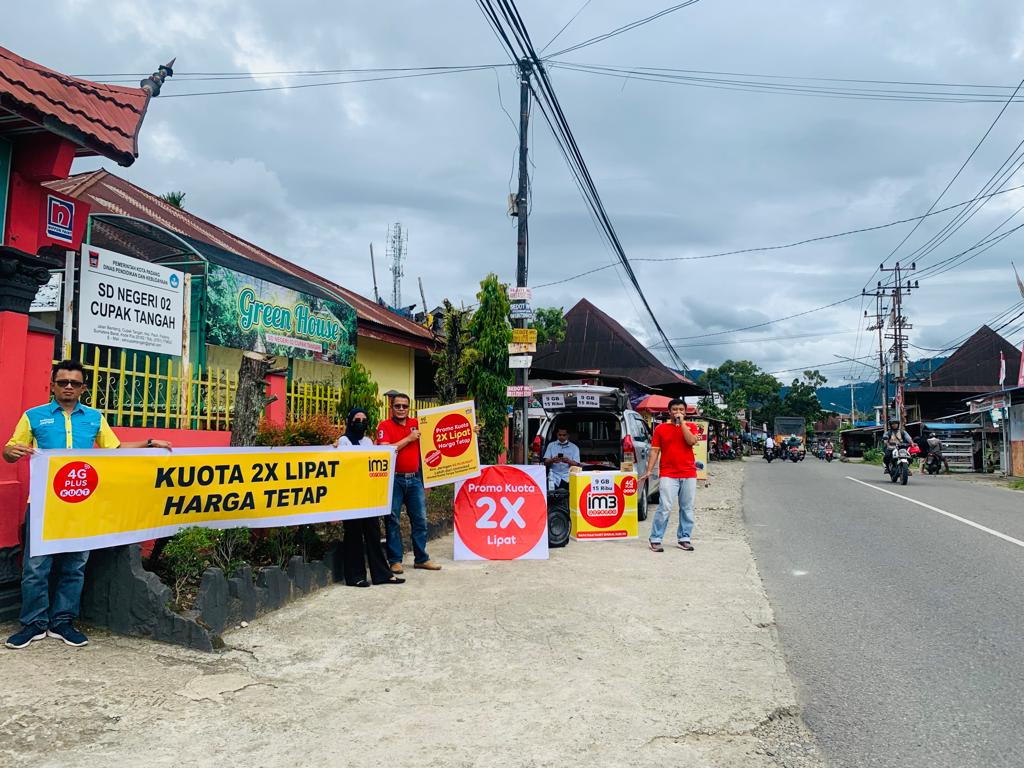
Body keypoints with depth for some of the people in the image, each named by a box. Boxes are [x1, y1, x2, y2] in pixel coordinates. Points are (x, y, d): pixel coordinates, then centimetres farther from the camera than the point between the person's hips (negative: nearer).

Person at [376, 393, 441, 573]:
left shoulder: (416, 424, 9)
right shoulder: (385, 426, -3)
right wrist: (409, 438, -13)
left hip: (414, 478, 4)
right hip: (394, 479, -4)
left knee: (420, 519, 8)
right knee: (393, 521, 1)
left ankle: (421, 558, 18)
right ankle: (395, 560, 10)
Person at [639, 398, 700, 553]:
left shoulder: (691, 427, 8)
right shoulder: (661, 428, 5)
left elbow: (692, 441, -13)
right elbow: (655, 451, 4)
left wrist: (682, 422, -10)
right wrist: (648, 471, -3)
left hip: (689, 475, 2)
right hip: (668, 475, -2)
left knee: (687, 508, 8)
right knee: (665, 508, -9)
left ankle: (684, 539, 19)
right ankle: (655, 540, -1)